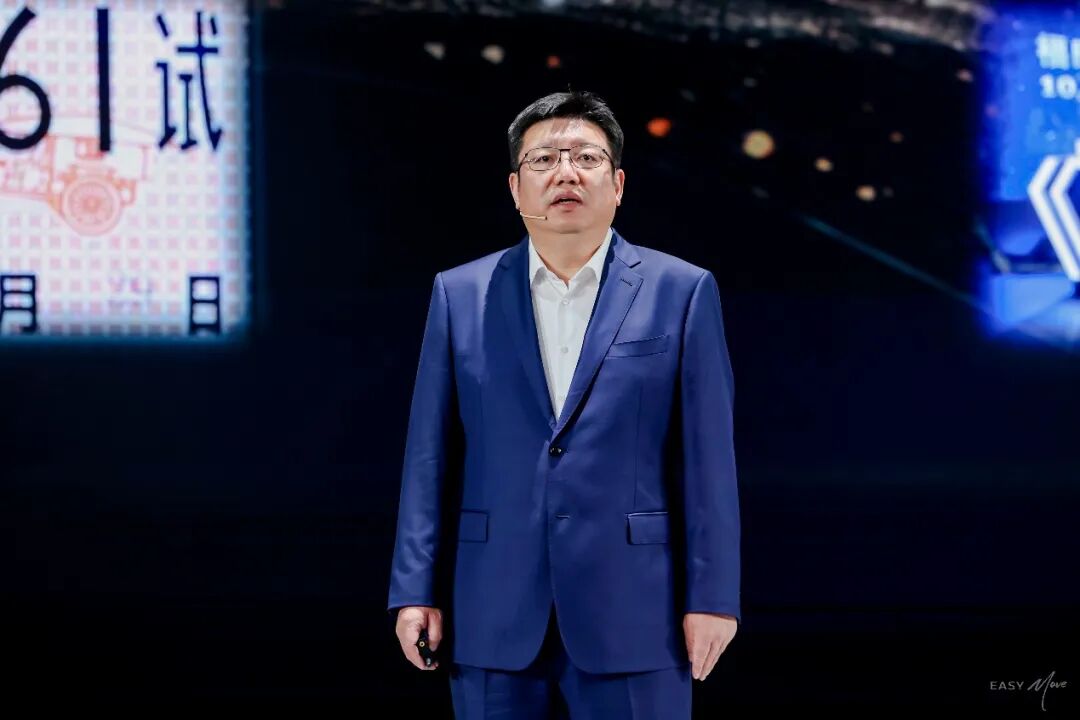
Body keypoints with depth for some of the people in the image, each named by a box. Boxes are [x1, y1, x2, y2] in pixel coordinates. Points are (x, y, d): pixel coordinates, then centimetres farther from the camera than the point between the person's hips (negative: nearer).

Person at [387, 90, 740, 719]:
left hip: (632, 611, -2)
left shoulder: (682, 292, 2)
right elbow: (432, 456, 6)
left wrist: (712, 596, -5)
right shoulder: (460, 295, 8)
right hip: (495, 616, 2)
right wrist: (416, 591, 1)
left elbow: (708, 459, 0)